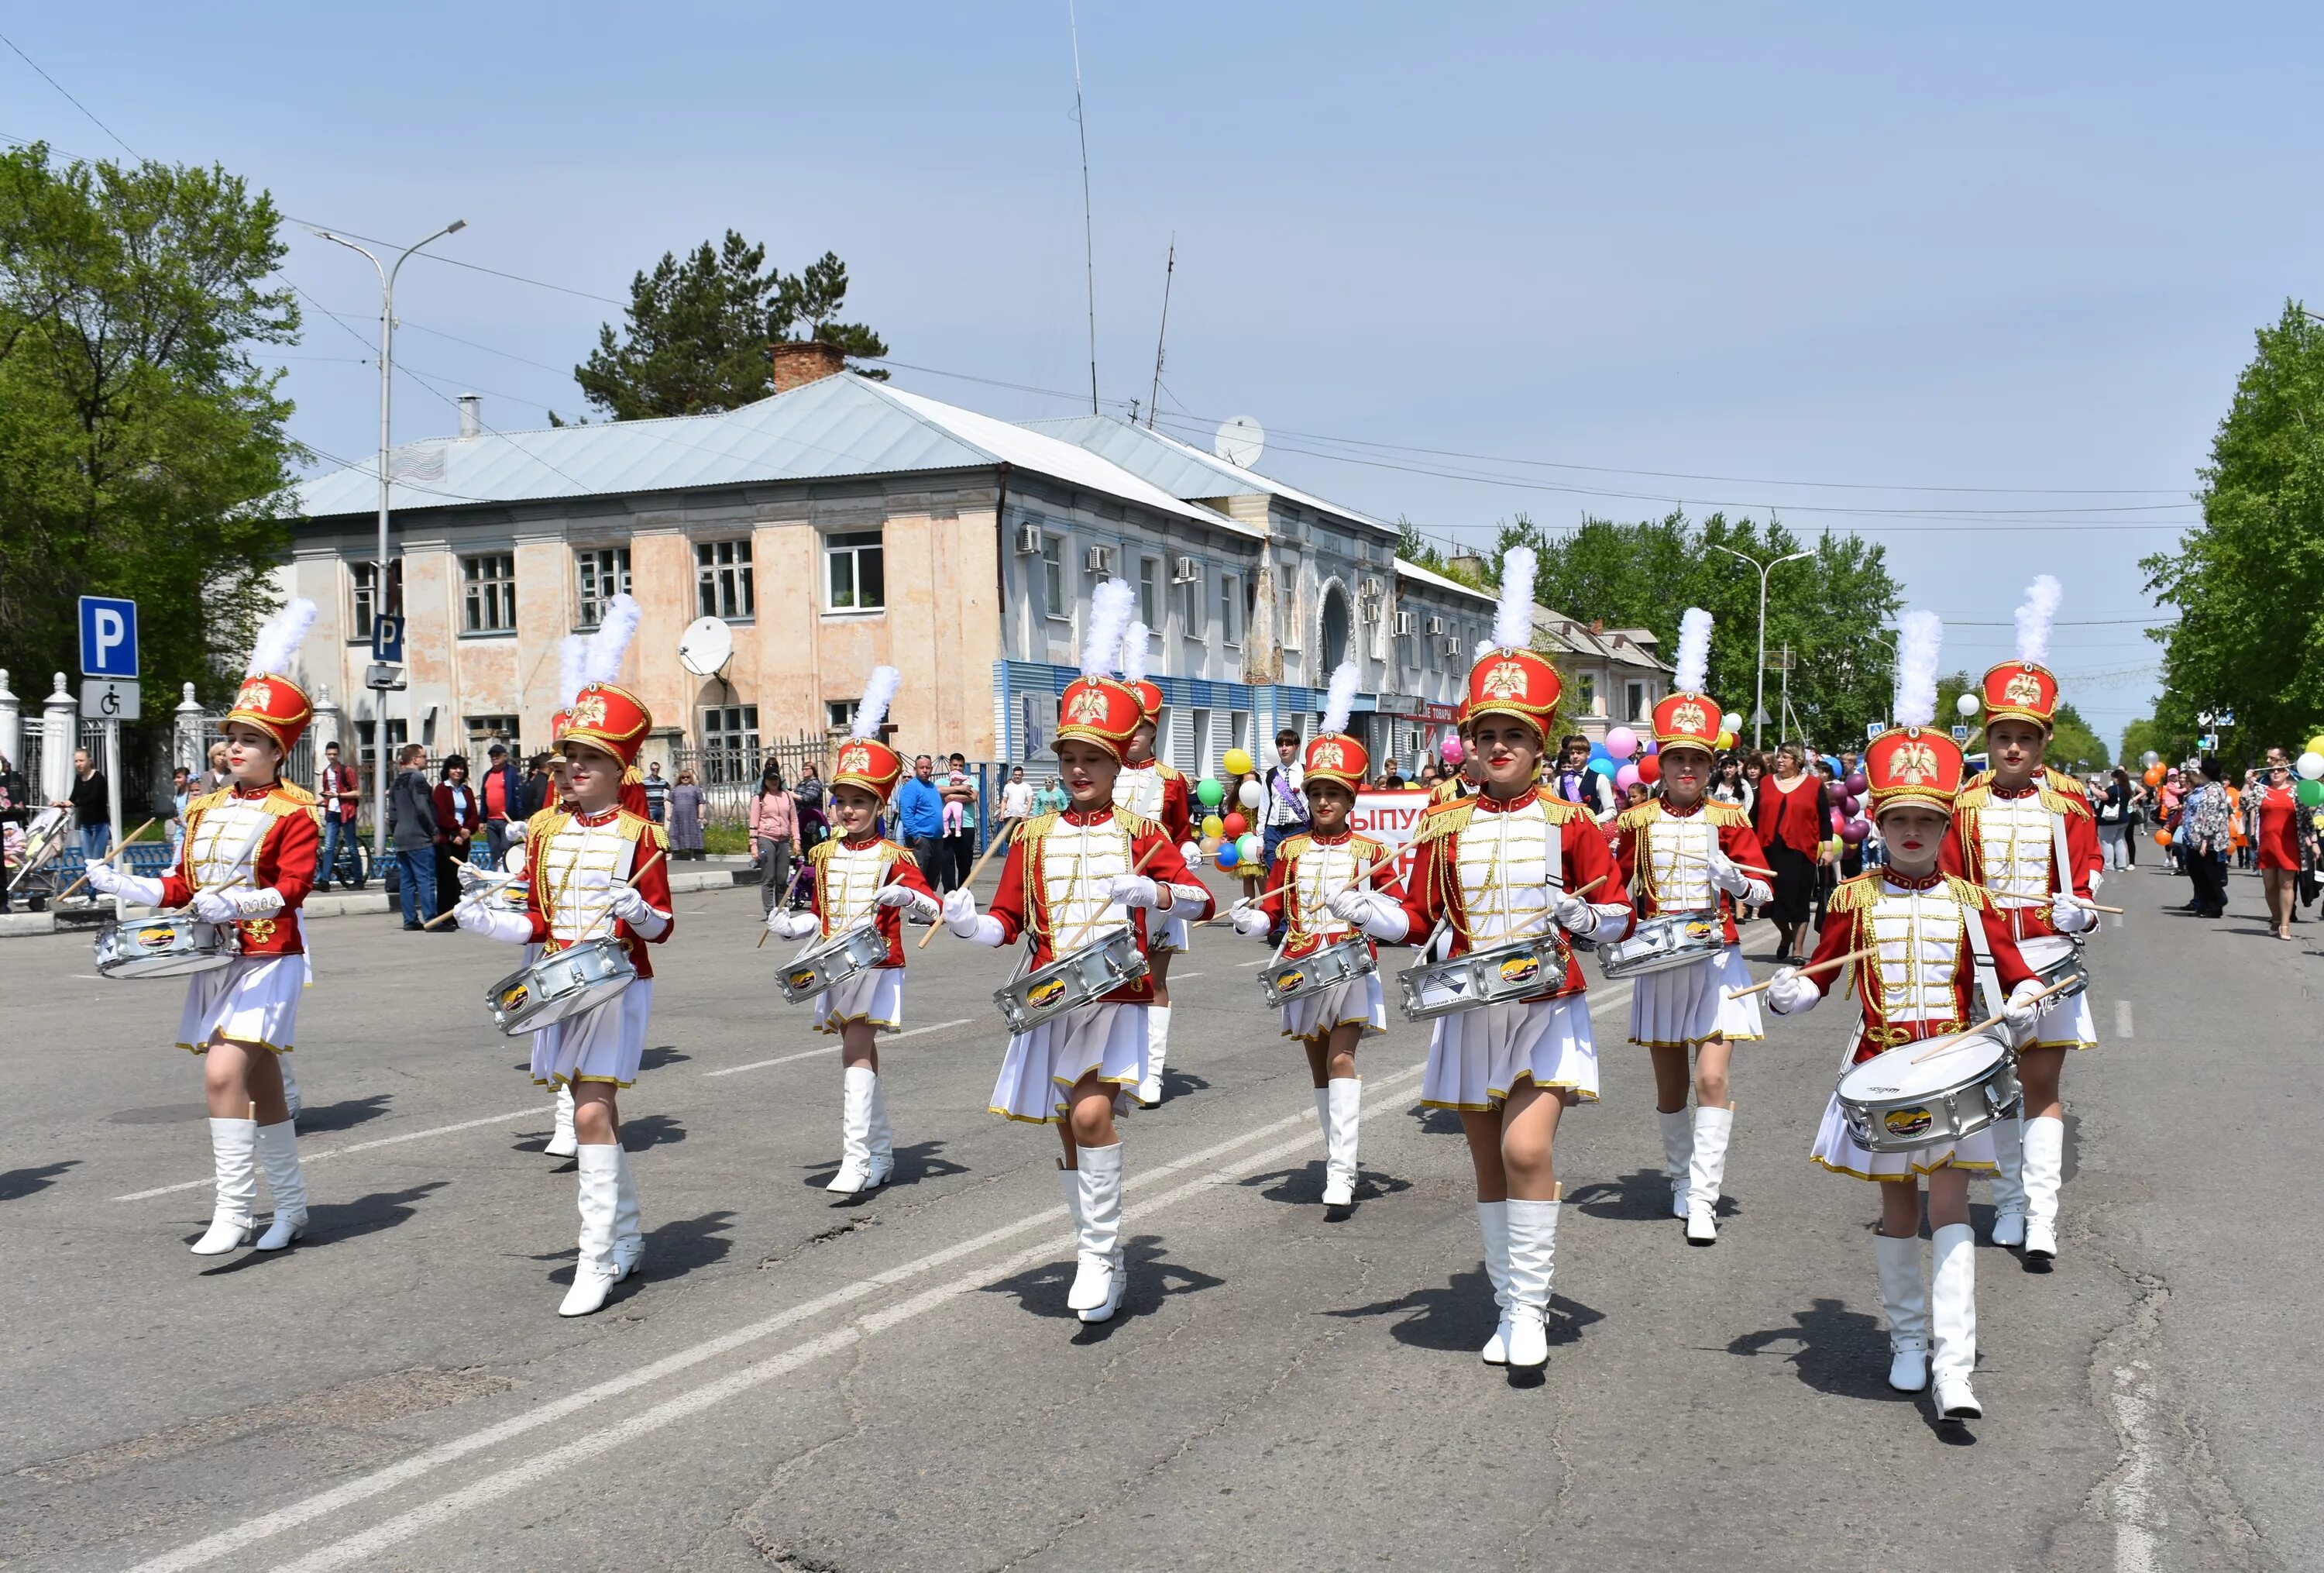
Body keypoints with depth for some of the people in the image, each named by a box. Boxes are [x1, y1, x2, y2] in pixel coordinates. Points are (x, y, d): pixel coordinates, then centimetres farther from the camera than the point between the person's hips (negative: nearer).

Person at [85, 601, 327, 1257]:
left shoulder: (294, 813, -9)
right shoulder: (206, 810, 12)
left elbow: (292, 890, -18)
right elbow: (181, 888, 14)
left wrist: (235, 904, -32)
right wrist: (123, 885, 0)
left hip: (268, 957, -7)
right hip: (216, 958, 7)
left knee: (223, 1071, -20)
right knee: (259, 1081, 14)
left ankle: (234, 1211, -14)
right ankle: (291, 1206, 25)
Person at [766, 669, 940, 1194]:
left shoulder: (894, 858, -7)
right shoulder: (824, 855, 8)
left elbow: (933, 908, -11)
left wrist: (903, 897, -30)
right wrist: (788, 924, -1)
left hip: (877, 967, -6)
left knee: (856, 1053, -16)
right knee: (861, 1057, 13)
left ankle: (857, 1159, -16)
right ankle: (881, 1155, 25)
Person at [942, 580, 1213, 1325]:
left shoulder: (1141, 832, 1)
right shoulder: (1033, 837, 7)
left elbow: (1200, 900, -6)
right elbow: (1007, 922, 8)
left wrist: (1153, 891, -26)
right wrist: (967, 923, -13)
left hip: (1116, 998, -4)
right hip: (1048, 1001, 4)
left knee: (1092, 1113, -22)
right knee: (1066, 1130, 9)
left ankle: (1099, 1257, -8)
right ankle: (1100, 1264, 25)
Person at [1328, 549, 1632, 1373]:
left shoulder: (1571, 823, -3)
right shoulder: (1444, 826, 4)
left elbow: (1617, 918, 3)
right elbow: (1418, 920, 7)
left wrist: (1580, 914, -19)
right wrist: (1359, 909, -11)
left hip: (1548, 1010, -3)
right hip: (1470, 1015, 3)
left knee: (1527, 1149, -18)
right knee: (1488, 1164, 10)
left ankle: (1530, 1306, -2)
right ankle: (1511, 1310, 24)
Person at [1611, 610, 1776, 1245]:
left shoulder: (1730, 820, 0)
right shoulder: (1637, 822, 3)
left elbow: (1762, 892, -1)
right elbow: (1619, 891, 14)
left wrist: (1731, 876, -20)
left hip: (1717, 961, -2)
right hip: (1657, 961, 2)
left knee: (1712, 1077, -13)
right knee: (1670, 1084, 10)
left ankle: (1703, 1199, -10)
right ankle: (1682, 1177, 31)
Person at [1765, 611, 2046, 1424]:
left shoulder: (1968, 902, 2)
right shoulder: (1854, 899, 2)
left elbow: (2013, 973, 6)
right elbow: (1820, 974, 8)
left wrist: (2023, 1005, -15)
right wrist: (1788, 994, -12)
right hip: (1879, 1071, 1)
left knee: (1950, 1204, -9)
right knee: (1898, 1207, 11)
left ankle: (1954, 1370, -12)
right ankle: (1907, 1339, 29)